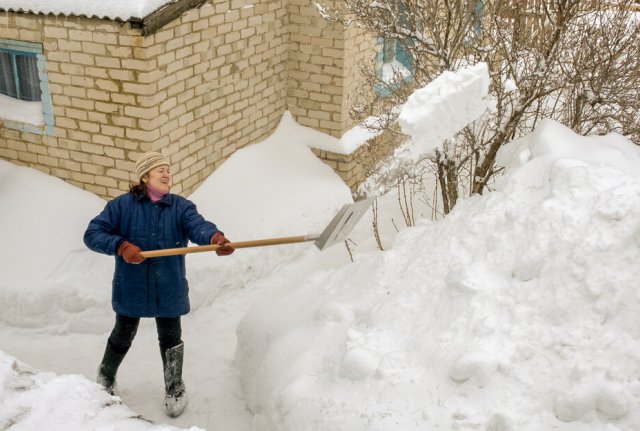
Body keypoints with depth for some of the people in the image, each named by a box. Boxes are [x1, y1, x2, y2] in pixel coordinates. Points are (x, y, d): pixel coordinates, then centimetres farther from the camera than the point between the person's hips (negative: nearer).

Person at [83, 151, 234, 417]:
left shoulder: (181, 207, -6)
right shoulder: (121, 205, -8)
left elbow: (197, 226, -25)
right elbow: (92, 234, -10)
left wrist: (215, 237, -48)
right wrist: (121, 246, -27)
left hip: (168, 291, 0)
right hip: (130, 289, 0)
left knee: (170, 340, 13)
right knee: (123, 338, 20)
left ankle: (174, 390, 38)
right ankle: (106, 376, 50)